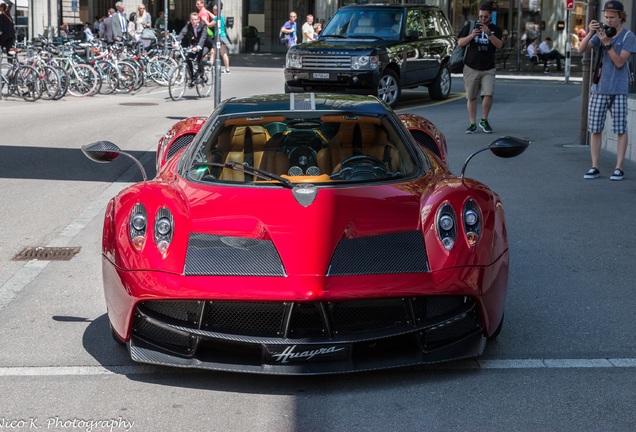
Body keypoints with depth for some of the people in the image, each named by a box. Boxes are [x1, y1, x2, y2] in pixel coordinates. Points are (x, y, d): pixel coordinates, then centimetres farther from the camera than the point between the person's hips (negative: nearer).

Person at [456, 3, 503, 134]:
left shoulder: (495, 29, 7)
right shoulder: (470, 26, 7)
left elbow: (499, 45, -9)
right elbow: (460, 43, 2)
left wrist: (489, 34, -25)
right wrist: (471, 36, -16)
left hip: (488, 69, 0)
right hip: (471, 68, 0)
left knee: (488, 95, -12)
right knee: (471, 97, 2)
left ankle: (484, 121, 7)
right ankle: (473, 124, 10)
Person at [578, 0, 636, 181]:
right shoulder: (601, 33, 8)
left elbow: (619, 62, -13)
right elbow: (581, 50, -4)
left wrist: (607, 43, -21)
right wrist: (589, 33, -19)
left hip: (618, 90, -4)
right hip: (599, 88, 4)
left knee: (621, 130, 0)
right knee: (595, 129, 3)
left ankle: (618, 168, 4)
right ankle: (594, 167, 9)